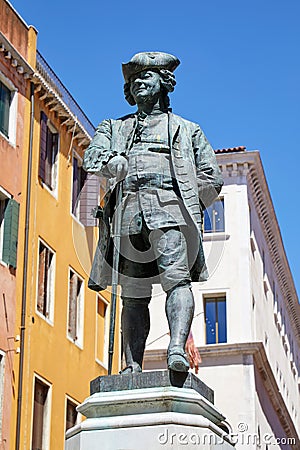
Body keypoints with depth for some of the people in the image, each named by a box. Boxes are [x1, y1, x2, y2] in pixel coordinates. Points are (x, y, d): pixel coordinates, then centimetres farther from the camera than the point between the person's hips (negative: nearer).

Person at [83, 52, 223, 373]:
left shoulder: (187, 129, 27)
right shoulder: (114, 127, 30)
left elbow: (212, 178, 19)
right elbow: (91, 158, 9)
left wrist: (187, 208, 6)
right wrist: (111, 160, -15)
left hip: (169, 206, -1)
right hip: (127, 211, 2)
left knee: (177, 279, -22)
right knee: (134, 295, -5)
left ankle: (177, 348, -37)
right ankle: (133, 367, -8)